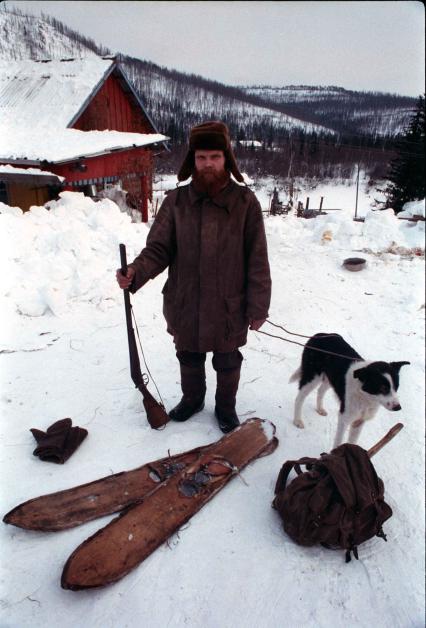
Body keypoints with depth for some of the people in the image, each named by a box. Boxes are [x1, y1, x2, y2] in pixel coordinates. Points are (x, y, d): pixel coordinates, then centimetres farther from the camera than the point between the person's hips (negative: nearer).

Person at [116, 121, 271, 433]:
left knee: (227, 362, 19)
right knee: (189, 358, 23)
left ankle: (226, 407, 45)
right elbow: (158, 248, -6)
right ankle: (192, 398, 51)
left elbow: (257, 260, -9)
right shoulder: (176, 202, -6)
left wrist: (258, 307, -8)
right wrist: (135, 273, -26)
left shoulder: (245, 202, -10)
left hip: (229, 306, -2)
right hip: (184, 304, 2)